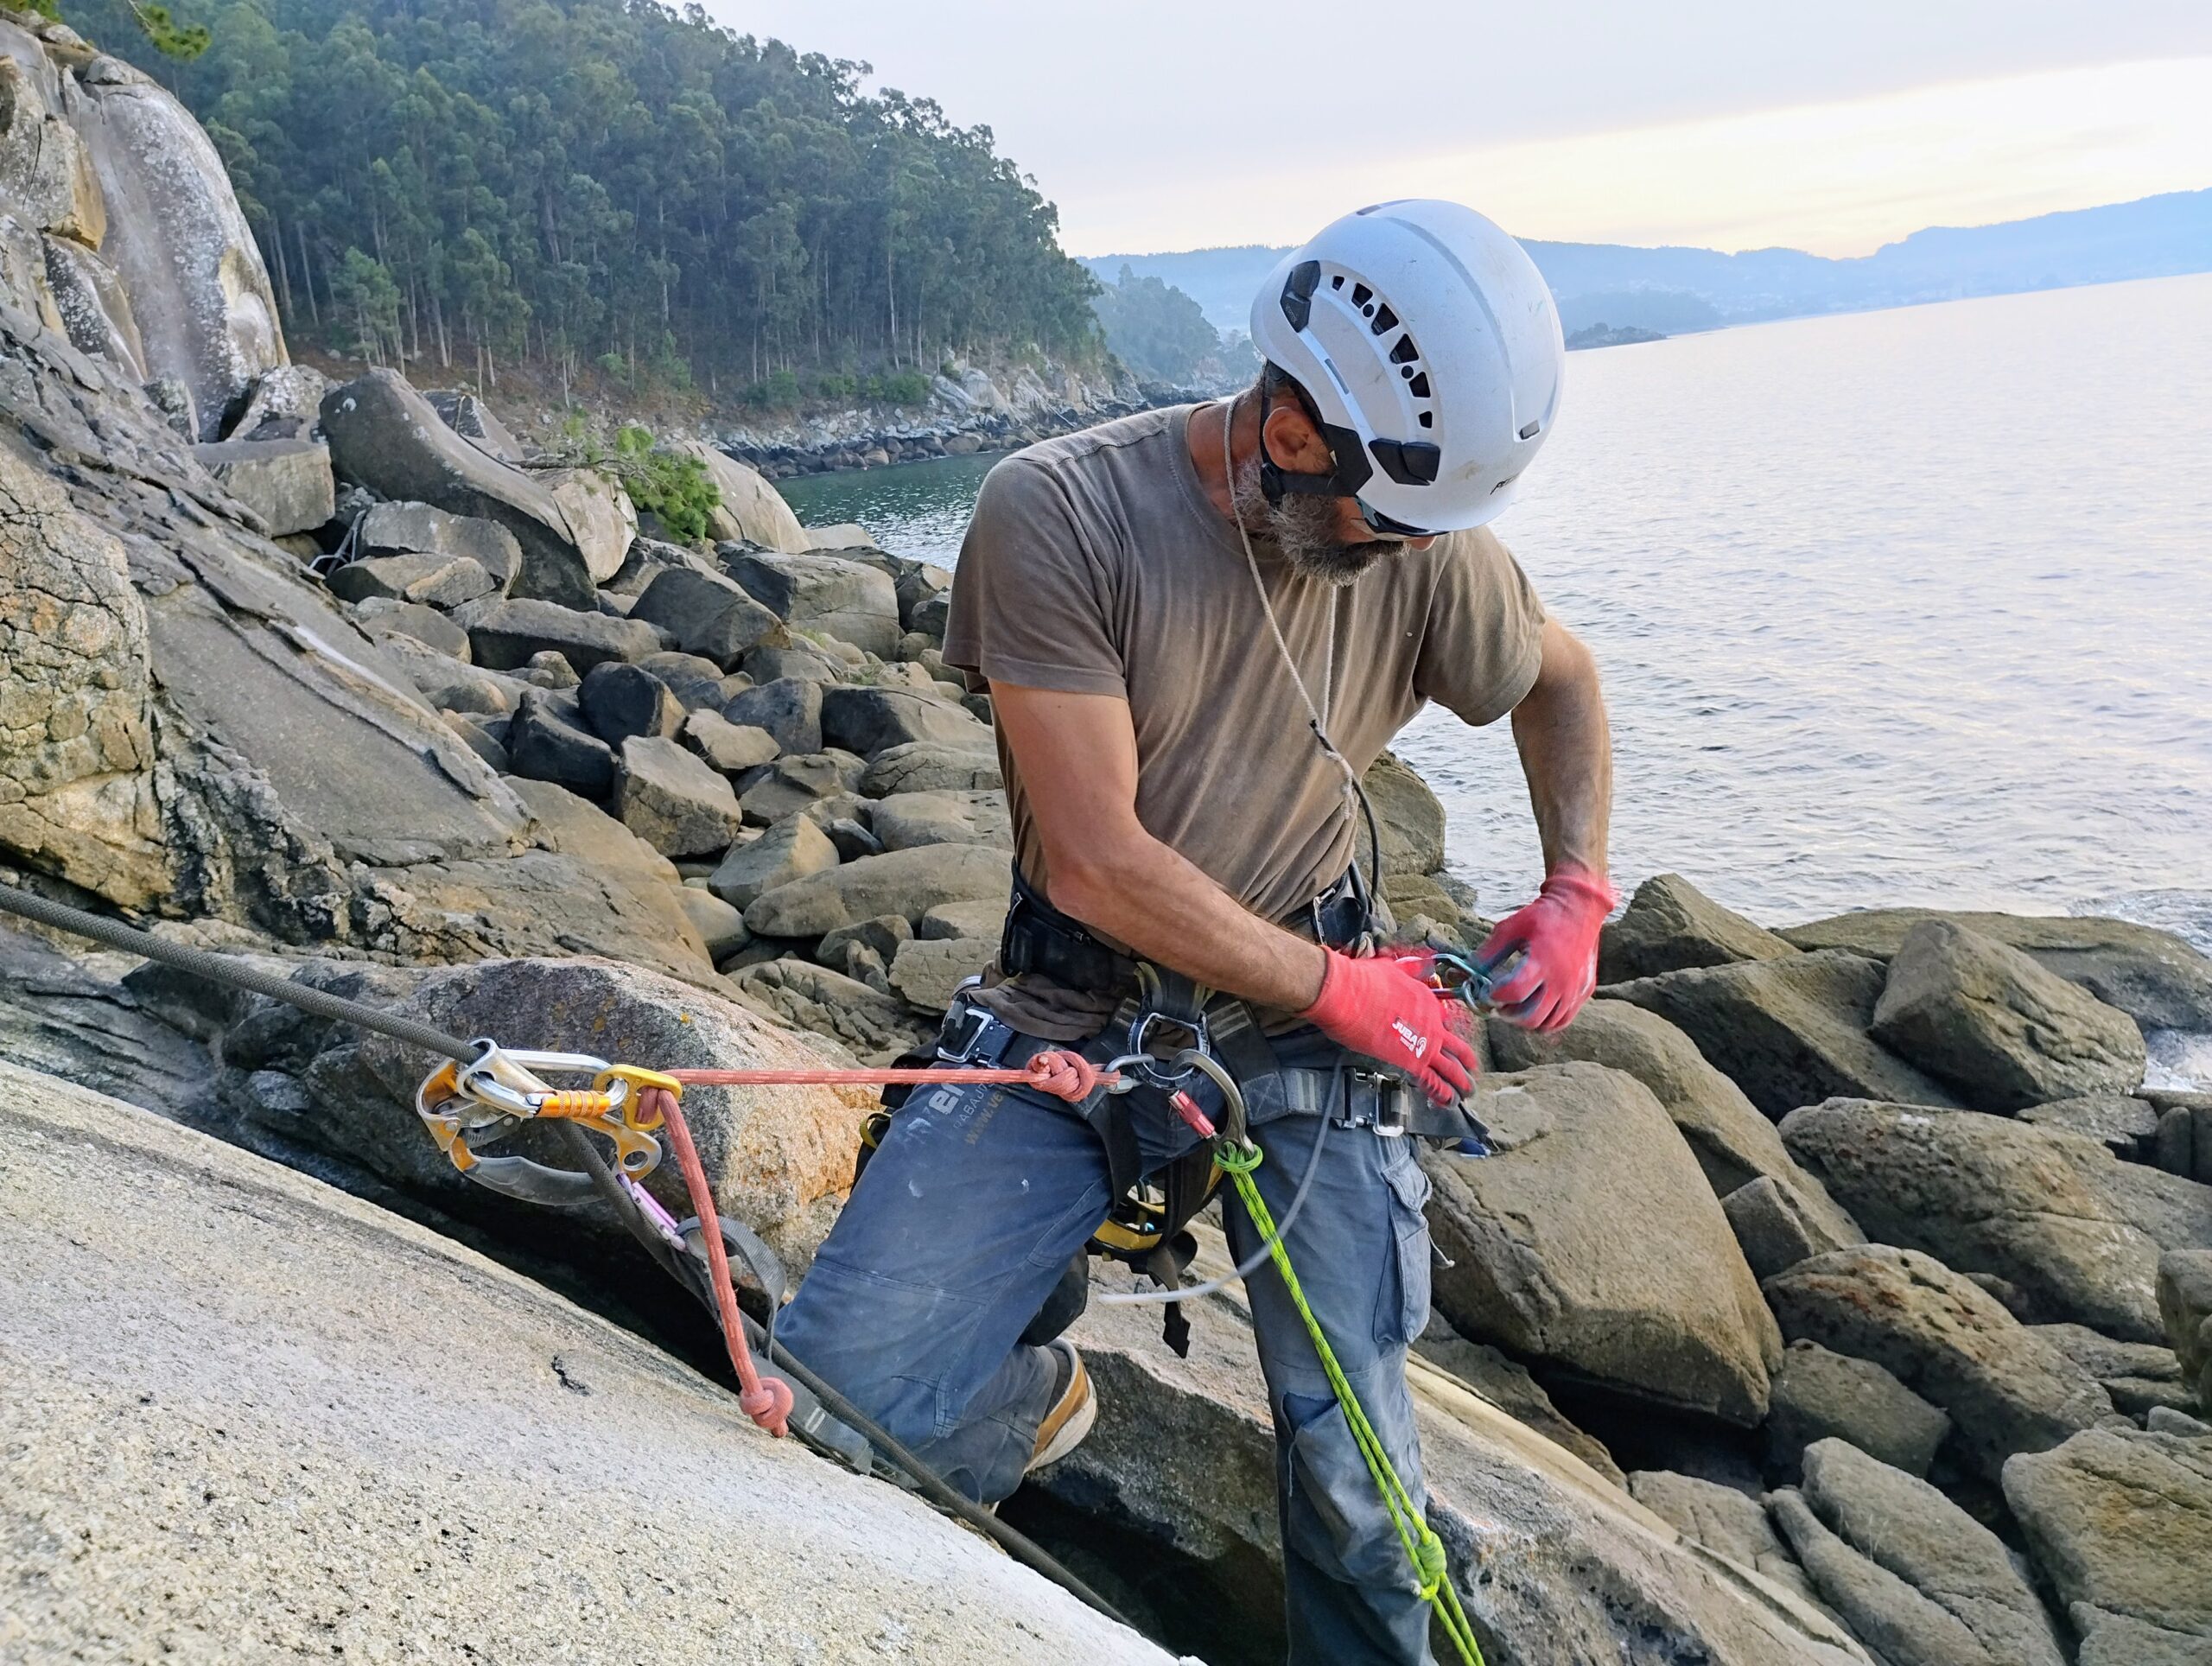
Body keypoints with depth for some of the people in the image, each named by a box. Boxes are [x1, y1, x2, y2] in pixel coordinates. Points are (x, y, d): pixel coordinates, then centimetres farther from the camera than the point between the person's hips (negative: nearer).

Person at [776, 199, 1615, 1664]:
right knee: (841, 1389, -12)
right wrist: (1343, 987, -13)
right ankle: (1038, 1401, 22)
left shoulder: (1427, 544, -5)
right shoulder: (1058, 512, -17)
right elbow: (1101, 864, -20)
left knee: (1353, 1470, -3)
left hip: (1303, 1046, 2)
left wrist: (1579, 891, 5)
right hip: (1075, 1021, -1)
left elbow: (1561, 676, 18)